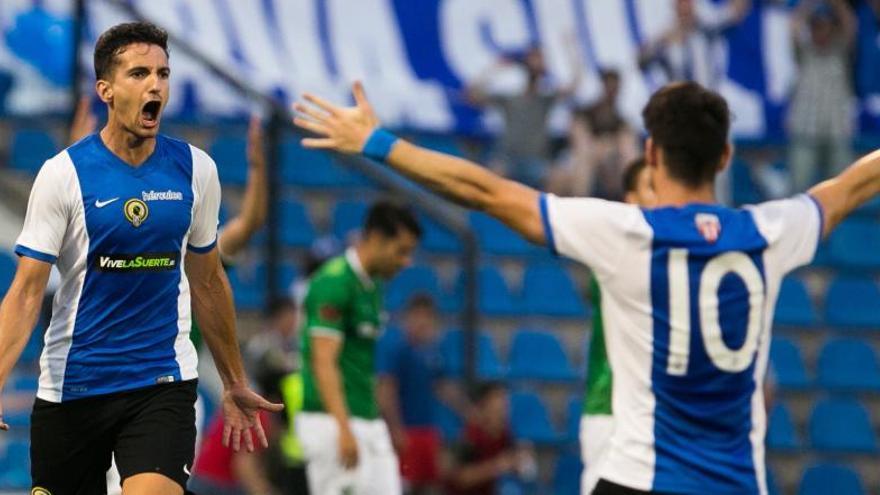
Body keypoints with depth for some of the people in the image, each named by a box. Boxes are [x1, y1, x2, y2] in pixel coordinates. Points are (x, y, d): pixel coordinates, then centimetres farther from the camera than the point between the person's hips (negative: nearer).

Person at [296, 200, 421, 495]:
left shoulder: (373, 285, 15)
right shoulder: (334, 283, -14)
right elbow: (324, 363, -21)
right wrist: (344, 430, -29)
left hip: (370, 423, 9)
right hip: (331, 422, -9)